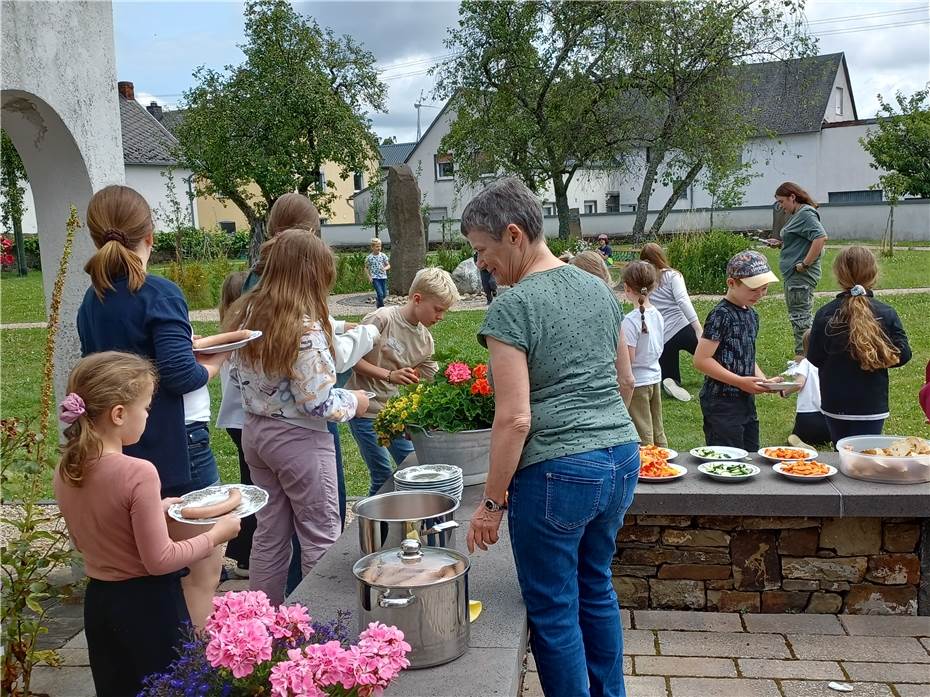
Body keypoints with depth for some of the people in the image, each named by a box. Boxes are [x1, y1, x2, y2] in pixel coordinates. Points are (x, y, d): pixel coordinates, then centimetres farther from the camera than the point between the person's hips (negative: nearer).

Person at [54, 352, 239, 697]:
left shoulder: (65, 472, -3)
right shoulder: (138, 474, -26)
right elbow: (159, 560, -21)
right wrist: (216, 534, -9)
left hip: (98, 600, 7)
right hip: (148, 603, -7)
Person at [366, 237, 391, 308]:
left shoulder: (383, 256, 2)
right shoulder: (369, 257, -3)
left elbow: (388, 265, 6)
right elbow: (366, 268, 6)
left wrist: (385, 268, -17)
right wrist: (369, 277, -5)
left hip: (383, 277, 3)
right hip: (375, 278, -3)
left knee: (384, 294, 6)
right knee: (380, 293, -15)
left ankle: (377, 299, 38)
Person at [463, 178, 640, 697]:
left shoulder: (512, 309, -14)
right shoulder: (600, 289, 9)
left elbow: (515, 418, -18)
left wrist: (493, 502, -10)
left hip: (559, 472, -8)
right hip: (622, 458, 8)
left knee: (554, 610, 9)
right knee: (597, 587, 25)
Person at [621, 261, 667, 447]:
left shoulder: (631, 320, -20)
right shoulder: (657, 315, 3)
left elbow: (628, 358, -20)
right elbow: (658, 350, 11)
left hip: (637, 382, -7)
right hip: (655, 377, 7)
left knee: (644, 438, 1)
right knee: (658, 433, 17)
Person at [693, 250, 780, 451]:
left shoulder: (751, 315, 12)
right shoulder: (721, 315, -14)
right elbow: (701, 360, -19)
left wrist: (764, 380, 3)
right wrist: (741, 382, -20)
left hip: (746, 401, 9)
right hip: (722, 403, -9)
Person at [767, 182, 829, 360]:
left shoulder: (806, 214, -14)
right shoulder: (797, 215, 17)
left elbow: (821, 238, -26)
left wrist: (805, 264, -24)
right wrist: (780, 244, 11)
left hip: (801, 277, -11)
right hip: (793, 275, 11)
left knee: (800, 316, -5)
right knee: (797, 316, 15)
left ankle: (802, 356, 0)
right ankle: (803, 357, 23)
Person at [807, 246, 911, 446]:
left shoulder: (825, 314, -9)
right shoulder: (887, 314, -9)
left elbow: (814, 358, -6)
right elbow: (902, 355, -5)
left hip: (834, 404, 1)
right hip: (871, 405, -1)